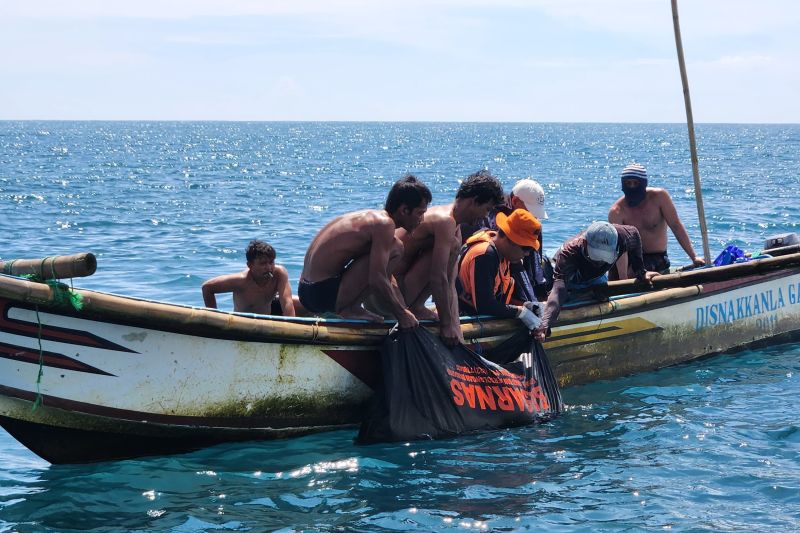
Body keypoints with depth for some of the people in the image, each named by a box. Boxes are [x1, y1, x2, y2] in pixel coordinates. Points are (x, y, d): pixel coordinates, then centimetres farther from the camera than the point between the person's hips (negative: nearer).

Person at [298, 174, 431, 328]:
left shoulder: (372, 217, 16)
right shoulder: (383, 223, -14)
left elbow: (388, 278, 24)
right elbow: (377, 280, -21)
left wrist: (405, 310, 21)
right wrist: (401, 314, -10)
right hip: (323, 294, -10)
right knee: (395, 249, -14)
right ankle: (351, 309, -10)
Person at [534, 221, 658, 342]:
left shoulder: (620, 235, -39)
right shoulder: (568, 253, -49)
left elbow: (634, 233, -12)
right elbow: (558, 289, -60)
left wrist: (641, 272, -12)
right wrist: (544, 326, -75)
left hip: (597, 278, 4)